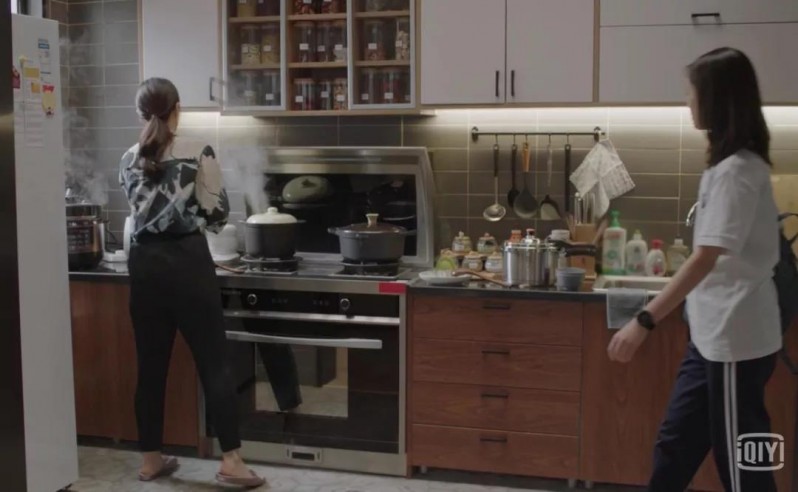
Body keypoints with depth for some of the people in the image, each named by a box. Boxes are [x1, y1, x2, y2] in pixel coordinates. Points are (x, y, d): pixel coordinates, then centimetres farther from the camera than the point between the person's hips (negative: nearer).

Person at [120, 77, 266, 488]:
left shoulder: (129, 161, 8)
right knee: (213, 362, 0)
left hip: (144, 263, 5)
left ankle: (151, 459, 20)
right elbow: (218, 212, -4)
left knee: (151, 363, 11)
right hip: (187, 260, -4)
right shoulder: (197, 152, -5)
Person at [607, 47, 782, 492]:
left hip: (735, 338, -10)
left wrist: (644, 322, -30)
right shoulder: (740, 164, 11)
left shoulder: (735, 170, -19)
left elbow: (705, 259, -26)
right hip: (715, 334, 10)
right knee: (676, 445, 16)